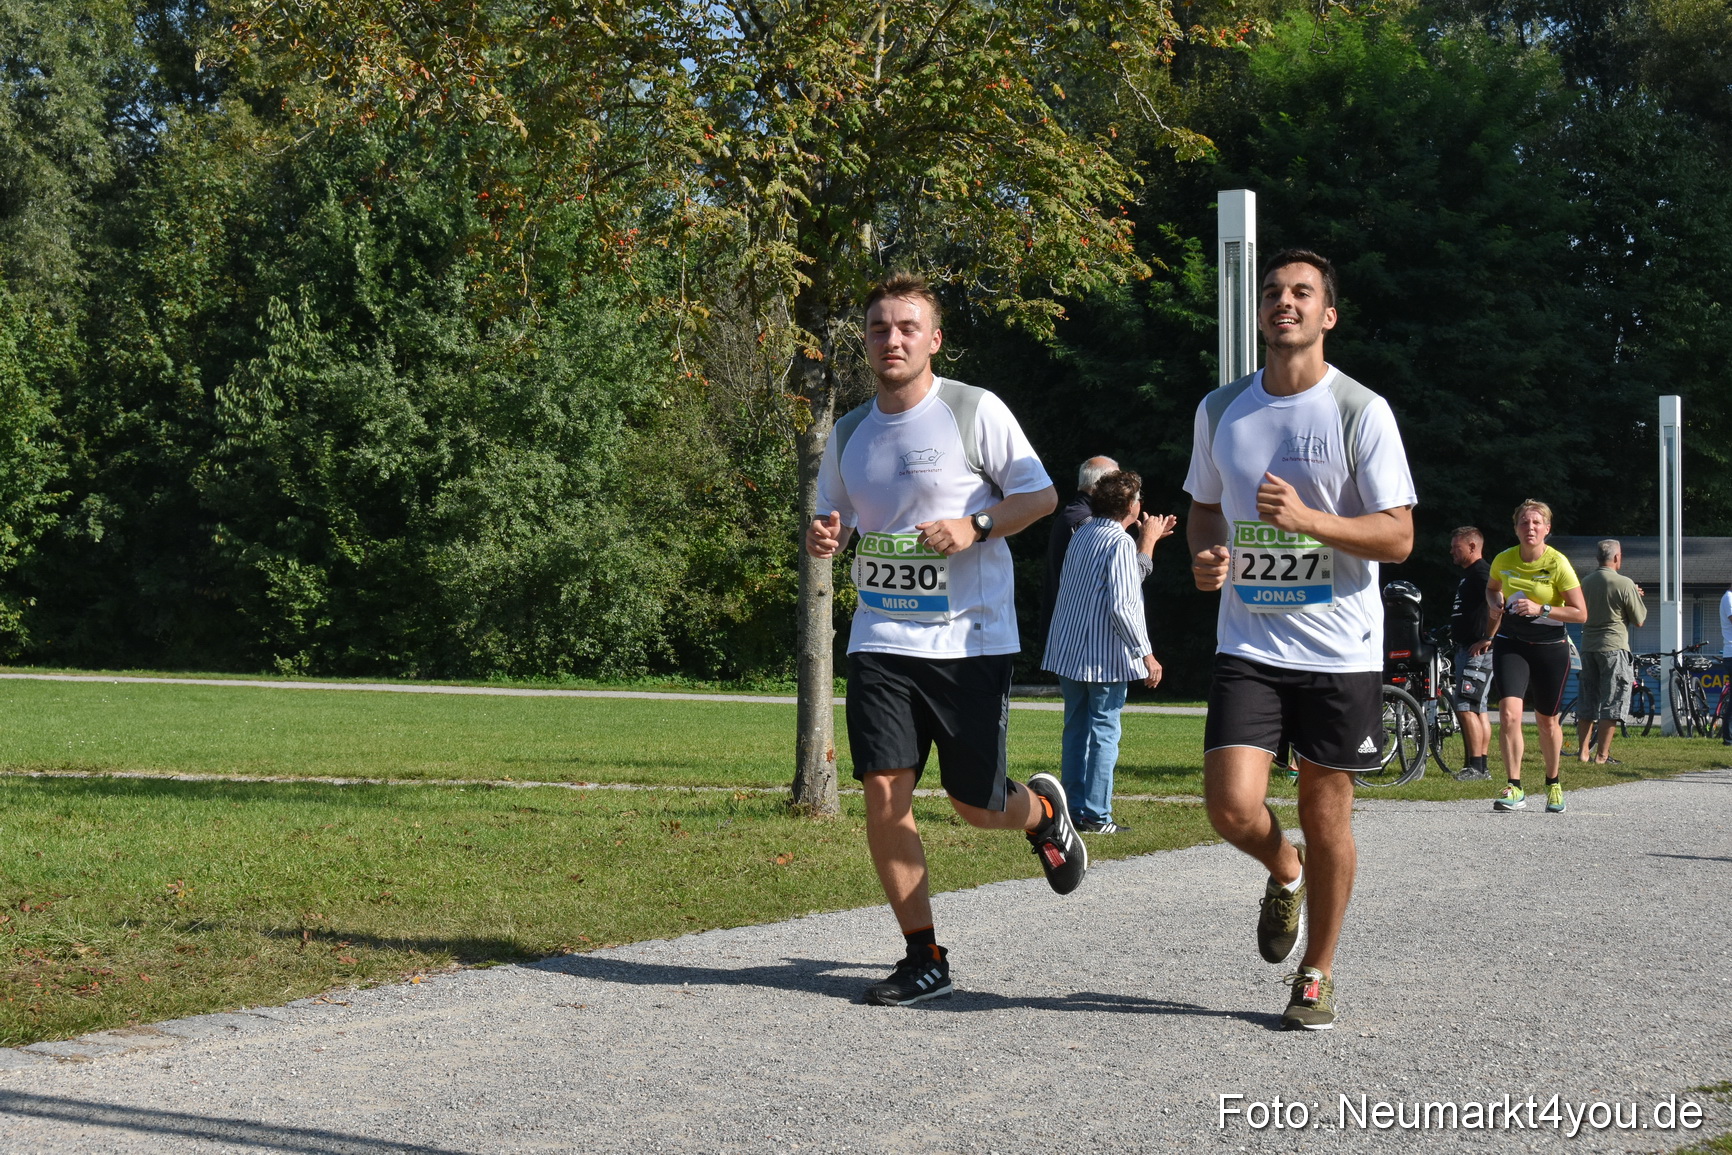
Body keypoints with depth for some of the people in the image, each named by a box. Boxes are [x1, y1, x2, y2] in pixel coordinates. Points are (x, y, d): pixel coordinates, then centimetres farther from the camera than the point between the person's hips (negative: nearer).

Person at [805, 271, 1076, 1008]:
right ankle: (923, 959, 5)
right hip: (881, 639, 4)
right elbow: (832, 520, 22)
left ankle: (1044, 811, 38)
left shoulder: (975, 411, -4)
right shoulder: (849, 434, 11)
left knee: (976, 806, 0)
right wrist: (823, 539, -2)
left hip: (971, 640, -4)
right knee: (883, 794, -7)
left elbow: (1041, 495, -1)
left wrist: (975, 527, -16)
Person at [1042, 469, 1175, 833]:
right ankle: (1095, 816, -2)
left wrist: (1148, 540, 31)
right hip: (1105, 656, -8)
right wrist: (1146, 654, -14)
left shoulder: (1082, 534, 12)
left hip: (1068, 651, 8)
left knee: (1076, 729, 12)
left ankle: (1073, 810, 13)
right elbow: (1121, 607, -20)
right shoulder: (1120, 542, -14)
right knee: (1103, 733, -2)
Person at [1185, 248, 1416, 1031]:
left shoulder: (1360, 411, -6)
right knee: (1232, 806, -12)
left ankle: (1317, 975, 21)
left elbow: (1398, 536, -9)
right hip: (1248, 647, 3)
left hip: (1340, 651, -3)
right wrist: (1205, 553, -2)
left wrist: (1308, 519, -23)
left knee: (1325, 816, 3)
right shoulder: (1221, 409, 7)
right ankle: (1283, 875, 24)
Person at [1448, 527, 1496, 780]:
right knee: (1478, 710, 11)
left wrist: (1488, 638, -23)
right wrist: (1454, 637, 21)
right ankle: (1480, 767, 14)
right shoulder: (1469, 574, 20)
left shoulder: (1482, 572, -13)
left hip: (1478, 652, -11)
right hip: (1466, 650, 11)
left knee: (1466, 708, -14)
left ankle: (1476, 767, -15)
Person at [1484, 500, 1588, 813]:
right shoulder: (1504, 560, -3)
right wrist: (1494, 605, -1)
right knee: (1508, 713, -18)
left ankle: (1553, 784, 34)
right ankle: (1514, 789, -15)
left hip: (1550, 647, -1)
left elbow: (1581, 613, -12)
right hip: (1511, 644, 1)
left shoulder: (1557, 564, -13)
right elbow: (1492, 588, 21)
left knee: (1547, 721, 11)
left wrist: (1541, 609, -23)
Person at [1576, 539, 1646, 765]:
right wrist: (1636, 598, 15)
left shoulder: (1586, 582, 7)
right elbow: (1639, 619, -5)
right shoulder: (1624, 584, -10)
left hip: (1588, 647, 6)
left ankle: (1583, 751, 13)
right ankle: (1602, 754, -2)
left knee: (1587, 702, 12)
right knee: (1611, 703, -1)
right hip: (1614, 646, -6)